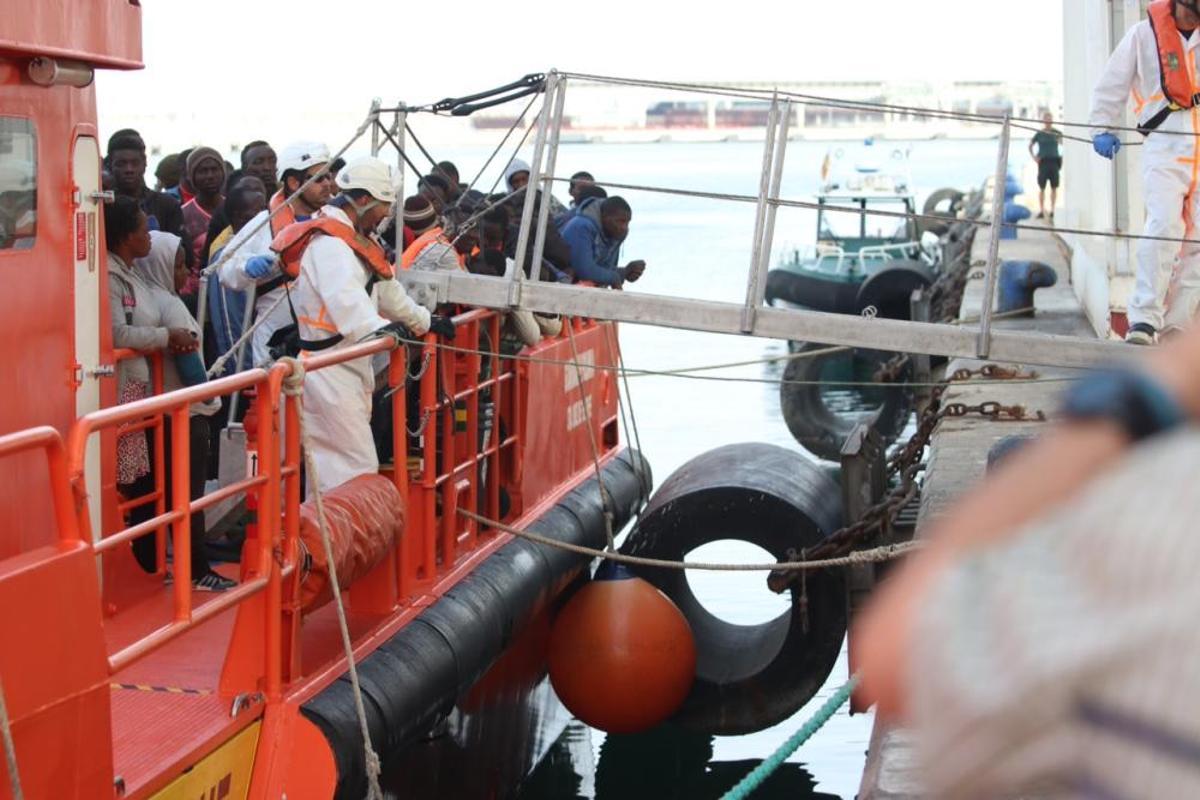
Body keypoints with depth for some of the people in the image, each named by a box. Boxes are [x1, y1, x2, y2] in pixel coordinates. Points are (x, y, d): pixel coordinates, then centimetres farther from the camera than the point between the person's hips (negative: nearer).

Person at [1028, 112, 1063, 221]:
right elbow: (1030, 145, 13)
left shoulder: (1057, 133, 5)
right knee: (1042, 188, 1)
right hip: (1043, 162, -1)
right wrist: (1034, 157, 3)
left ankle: (1052, 211, 7)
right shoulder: (1040, 134, 4)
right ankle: (1041, 211, 6)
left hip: (1054, 161, 1)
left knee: (1054, 188, 1)